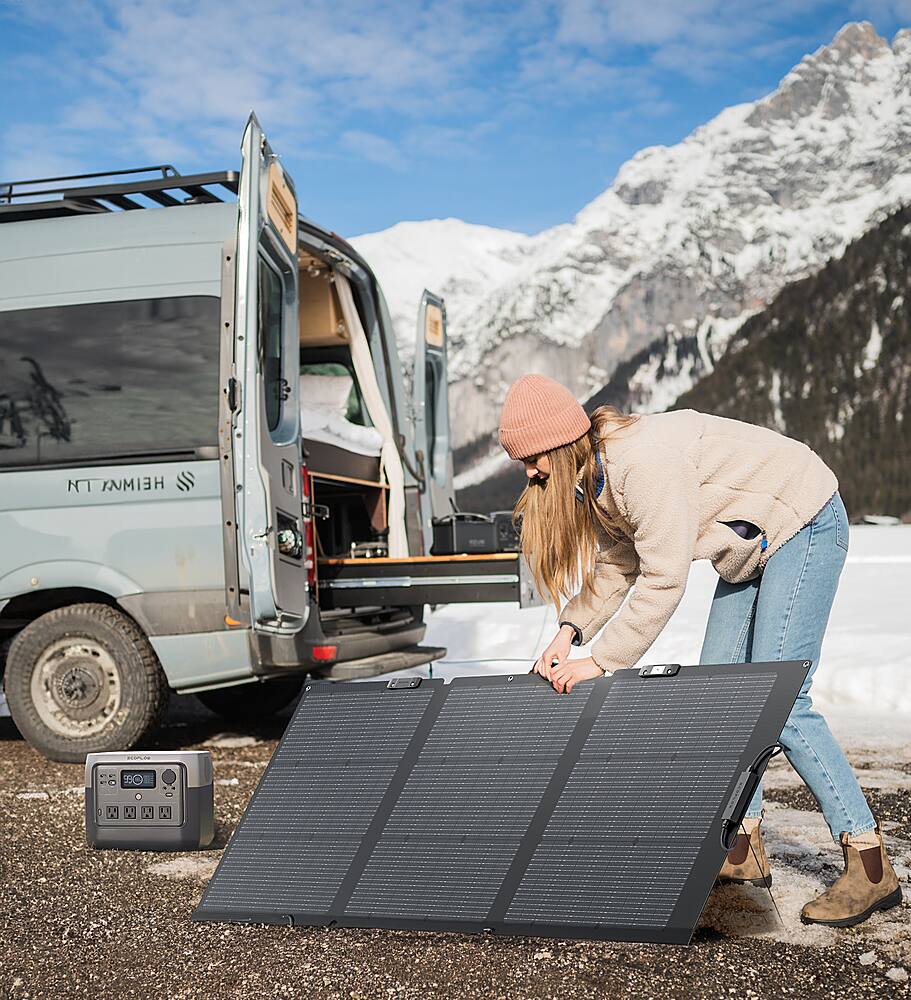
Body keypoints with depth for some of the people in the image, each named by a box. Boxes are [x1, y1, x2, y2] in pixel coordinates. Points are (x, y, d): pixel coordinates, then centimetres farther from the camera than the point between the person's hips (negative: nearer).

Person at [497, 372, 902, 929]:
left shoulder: (643, 461, -31)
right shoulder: (593, 476, -1)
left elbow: (665, 580, -31)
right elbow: (617, 567, 4)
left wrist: (602, 662, -26)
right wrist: (571, 630, -11)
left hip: (804, 523, -10)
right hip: (753, 542, 10)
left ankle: (871, 867, -8)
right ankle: (746, 850, 11)